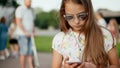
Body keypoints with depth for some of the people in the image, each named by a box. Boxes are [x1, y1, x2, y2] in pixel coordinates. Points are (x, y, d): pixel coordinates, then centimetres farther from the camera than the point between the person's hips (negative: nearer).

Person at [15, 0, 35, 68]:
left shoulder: (31, 10, 14)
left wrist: (33, 32, 6)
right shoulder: (20, 9, -9)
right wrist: (25, 32, -19)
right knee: (24, 53, -6)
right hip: (22, 34, -7)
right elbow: (18, 22, -16)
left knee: (31, 52, 5)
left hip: (30, 35, 7)